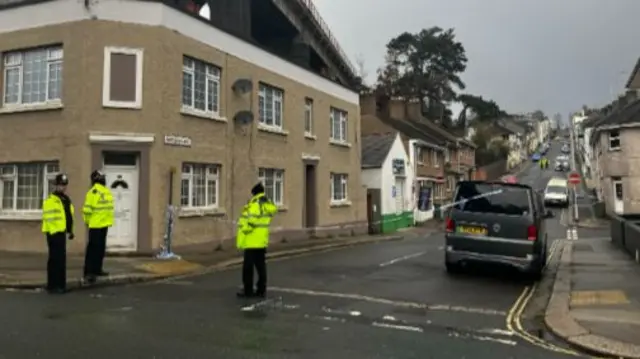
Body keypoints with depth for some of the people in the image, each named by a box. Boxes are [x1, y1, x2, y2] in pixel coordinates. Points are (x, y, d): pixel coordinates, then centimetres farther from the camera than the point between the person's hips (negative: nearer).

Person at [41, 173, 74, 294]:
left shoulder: (66, 199, 16)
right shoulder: (50, 200, -12)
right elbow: (49, 218, -19)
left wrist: (70, 230, 18)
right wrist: (53, 232, -21)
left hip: (61, 233, 9)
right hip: (54, 234, -9)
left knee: (61, 260, 13)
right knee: (55, 259, -6)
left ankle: (60, 284, 21)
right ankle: (53, 285, 0)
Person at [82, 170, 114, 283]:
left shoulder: (106, 191, 13)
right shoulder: (93, 192, -16)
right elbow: (87, 210, -19)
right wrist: (89, 221, -9)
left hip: (104, 224, 9)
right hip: (95, 225, -9)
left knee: (101, 248, 15)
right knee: (93, 249, -8)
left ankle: (97, 269, 25)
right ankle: (89, 273, -6)